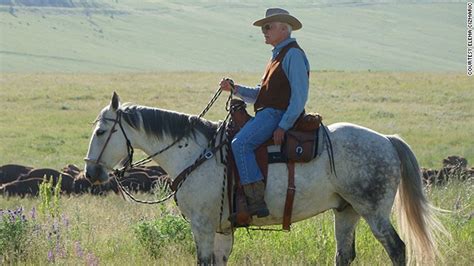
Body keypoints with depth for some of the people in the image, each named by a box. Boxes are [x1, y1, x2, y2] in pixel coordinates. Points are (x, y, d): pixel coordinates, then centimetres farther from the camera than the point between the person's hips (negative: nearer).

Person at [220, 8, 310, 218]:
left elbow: (300, 96, -17)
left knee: (241, 143, -28)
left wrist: (283, 126, -23)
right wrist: (235, 89, 11)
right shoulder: (278, 55, 23)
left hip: (277, 114, -11)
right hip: (268, 114, 11)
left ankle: (256, 200, -34)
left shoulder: (293, 55, -9)